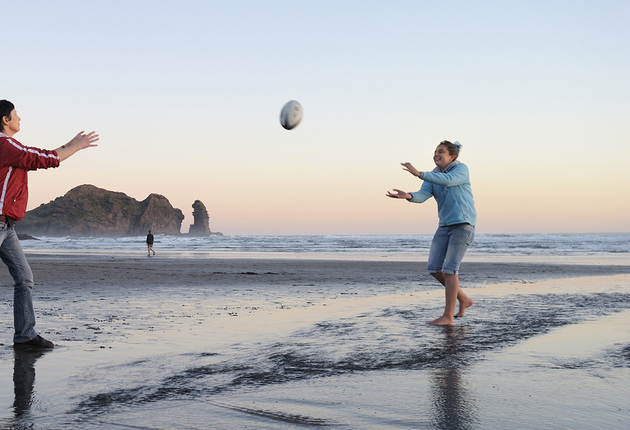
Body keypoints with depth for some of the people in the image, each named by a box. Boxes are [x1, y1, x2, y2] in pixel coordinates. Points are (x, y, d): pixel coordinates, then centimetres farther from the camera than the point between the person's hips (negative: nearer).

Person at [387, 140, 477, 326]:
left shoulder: (461, 168, -6)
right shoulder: (432, 177, 9)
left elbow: (447, 180, -28)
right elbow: (422, 195, -11)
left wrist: (419, 173, -34)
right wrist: (408, 196, -34)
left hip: (464, 224, -7)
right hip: (445, 225, 7)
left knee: (449, 268, -15)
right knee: (434, 268, -1)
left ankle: (448, 316, -9)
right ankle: (463, 300, 17)